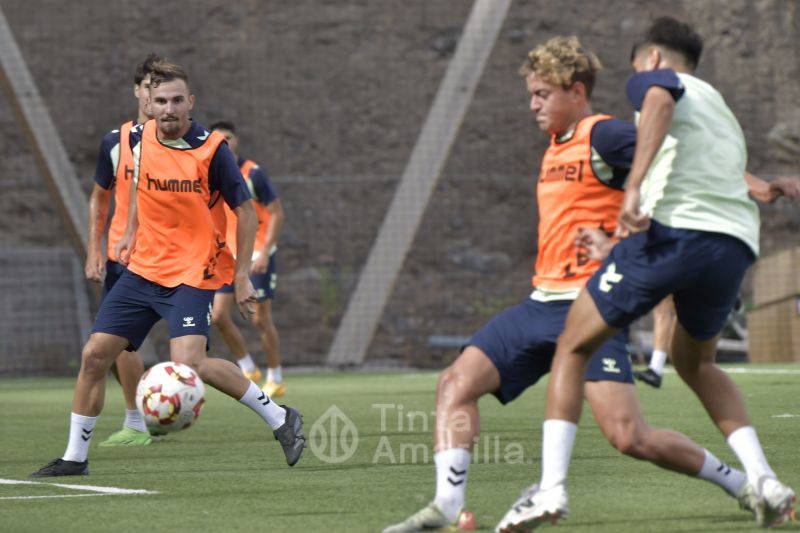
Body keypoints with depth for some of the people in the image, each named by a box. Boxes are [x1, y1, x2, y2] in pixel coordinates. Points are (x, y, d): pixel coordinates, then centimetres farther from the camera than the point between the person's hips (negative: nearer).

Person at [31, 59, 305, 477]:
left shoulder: (212, 150, -14)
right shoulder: (140, 138, 0)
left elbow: (245, 211, -6)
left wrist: (241, 276, -8)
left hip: (193, 274, -6)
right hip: (143, 268, 6)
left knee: (188, 362, -24)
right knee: (94, 354, -1)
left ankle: (280, 419, -9)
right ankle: (75, 457, 13)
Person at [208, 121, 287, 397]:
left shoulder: (253, 174, -13)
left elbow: (277, 213, -12)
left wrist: (265, 252, -19)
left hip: (257, 256, -5)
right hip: (229, 257, 5)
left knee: (260, 319, -4)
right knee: (218, 316, -4)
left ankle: (276, 380, 11)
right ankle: (248, 370, 13)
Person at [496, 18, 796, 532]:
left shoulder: (655, 78, 14)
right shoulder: (723, 112, 34)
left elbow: (660, 101, -11)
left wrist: (634, 186, -23)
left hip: (673, 228, -6)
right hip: (738, 243, 6)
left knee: (573, 348, 9)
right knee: (696, 362, 30)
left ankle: (551, 489, -6)